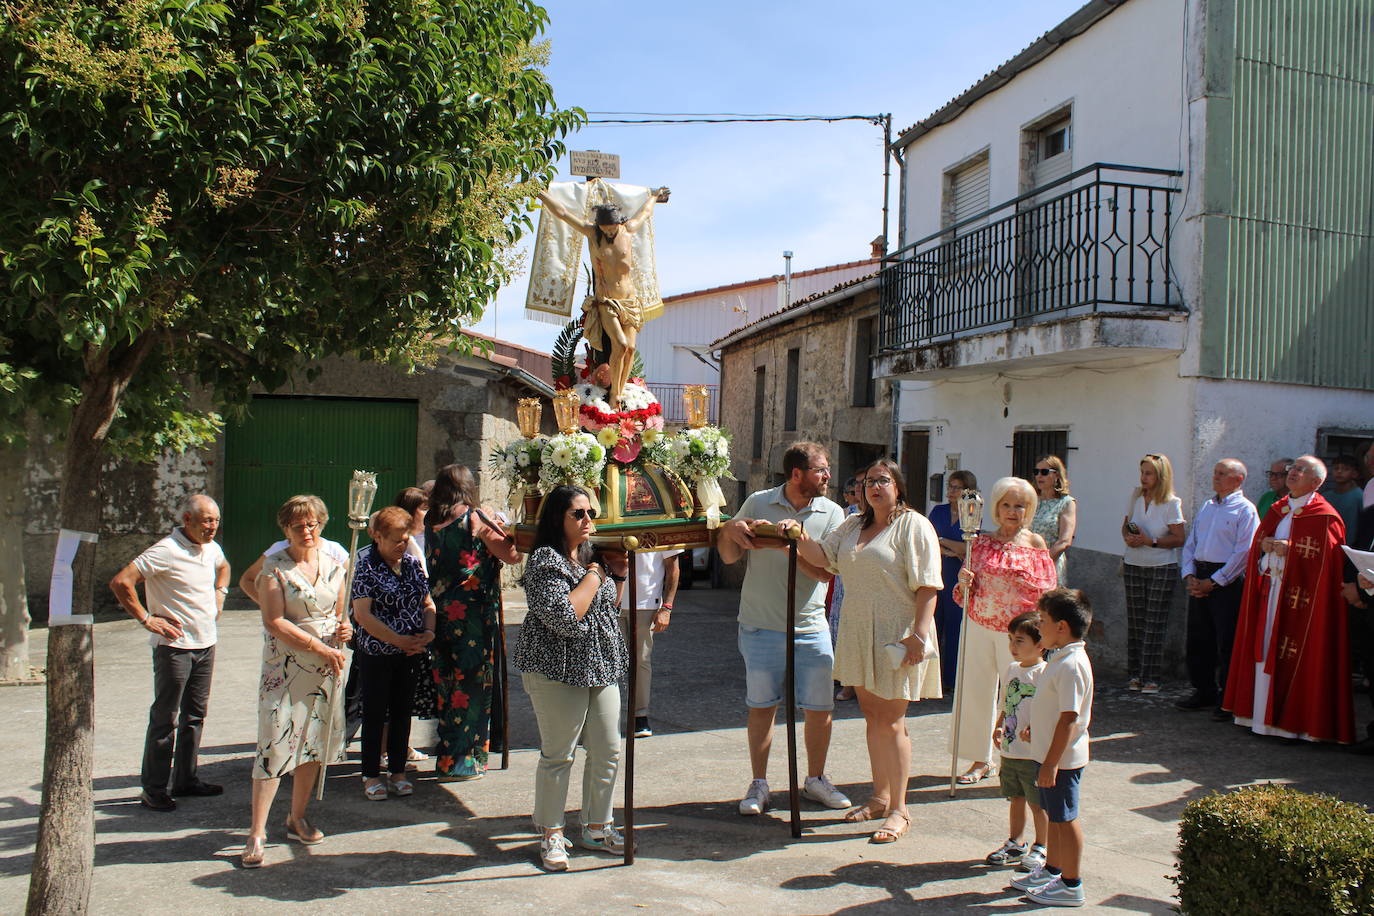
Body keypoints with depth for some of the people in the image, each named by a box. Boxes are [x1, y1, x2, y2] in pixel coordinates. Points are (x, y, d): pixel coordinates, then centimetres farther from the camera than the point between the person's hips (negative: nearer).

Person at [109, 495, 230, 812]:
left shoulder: (212, 548, 8)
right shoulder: (165, 551, -17)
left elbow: (224, 567, 32)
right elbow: (120, 582, -21)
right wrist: (147, 619, -18)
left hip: (206, 644, 8)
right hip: (174, 646, -8)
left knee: (195, 716, 14)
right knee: (165, 718, 0)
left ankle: (186, 779, 25)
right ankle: (153, 788, 10)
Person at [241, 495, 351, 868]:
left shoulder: (332, 564, 8)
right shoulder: (275, 567, -7)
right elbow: (274, 622, -13)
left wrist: (344, 628, -4)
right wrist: (319, 647, -16)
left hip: (327, 668, 5)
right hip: (285, 666, -5)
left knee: (314, 743, 11)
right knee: (274, 745, -8)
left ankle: (297, 819, 26)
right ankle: (256, 834, 0)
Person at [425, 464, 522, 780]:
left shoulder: (431, 521, 5)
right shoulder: (476, 519, -10)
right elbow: (512, 555, -9)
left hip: (440, 612, 6)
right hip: (473, 614, -6)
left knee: (446, 681, 15)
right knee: (471, 683, 3)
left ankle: (446, 756, 24)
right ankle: (463, 760, 7)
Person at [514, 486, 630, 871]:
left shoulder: (591, 554, 12)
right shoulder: (545, 559, -13)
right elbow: (564, 616, -24)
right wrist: (596, 573, -15)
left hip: (602, 667, 8)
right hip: (557, 670, -8)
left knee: (607, 752, 11)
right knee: (557, 755, 3)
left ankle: (597, 827, 27)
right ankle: (552, 835, 19)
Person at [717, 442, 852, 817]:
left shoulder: (831, 513, 0)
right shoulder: (758, 503, -1)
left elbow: (826, 571, -12)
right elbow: (729, 557, 5)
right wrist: (730, 529, -16)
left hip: (811, 627, 1)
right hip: (761, 626, -1)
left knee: (820, 708, 7)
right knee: (761, 706, 8)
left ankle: (815, 779, 28)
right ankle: (759, 785, 23)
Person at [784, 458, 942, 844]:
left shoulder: (913, 526, -6)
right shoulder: (853, 525, 15)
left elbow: (927, 585, -12)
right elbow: (821, 556, 5)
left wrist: (919, 632, -20)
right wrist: (799, 536, -12)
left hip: (897, 636, -7)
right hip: (858, 633, 7)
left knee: (890, 721, -4)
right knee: (872, 715, 14)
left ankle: (899, 809, 7)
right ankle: (880, 797, 27)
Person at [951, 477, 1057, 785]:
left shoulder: (1035, 543, 1)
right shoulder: (982, 542, 6)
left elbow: (1045, 592, 1)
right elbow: (969, 592, 10)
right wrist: (964, 582, -12)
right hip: (980, 625, 3)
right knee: (975, 690, 6)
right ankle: (981, 759, 22)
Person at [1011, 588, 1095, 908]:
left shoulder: (1071, 665, -25)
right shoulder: (1062, 658, 7)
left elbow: (1069, 718, -27)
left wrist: (1051, 762, -25)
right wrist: (1035, 729, 29)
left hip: (1062, 758, -10)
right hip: (1051, 754, 10)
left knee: (1064, 818, 3)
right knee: (1054, 815, 21)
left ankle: (1071, 885, 17)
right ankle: (1051, 870, 35)